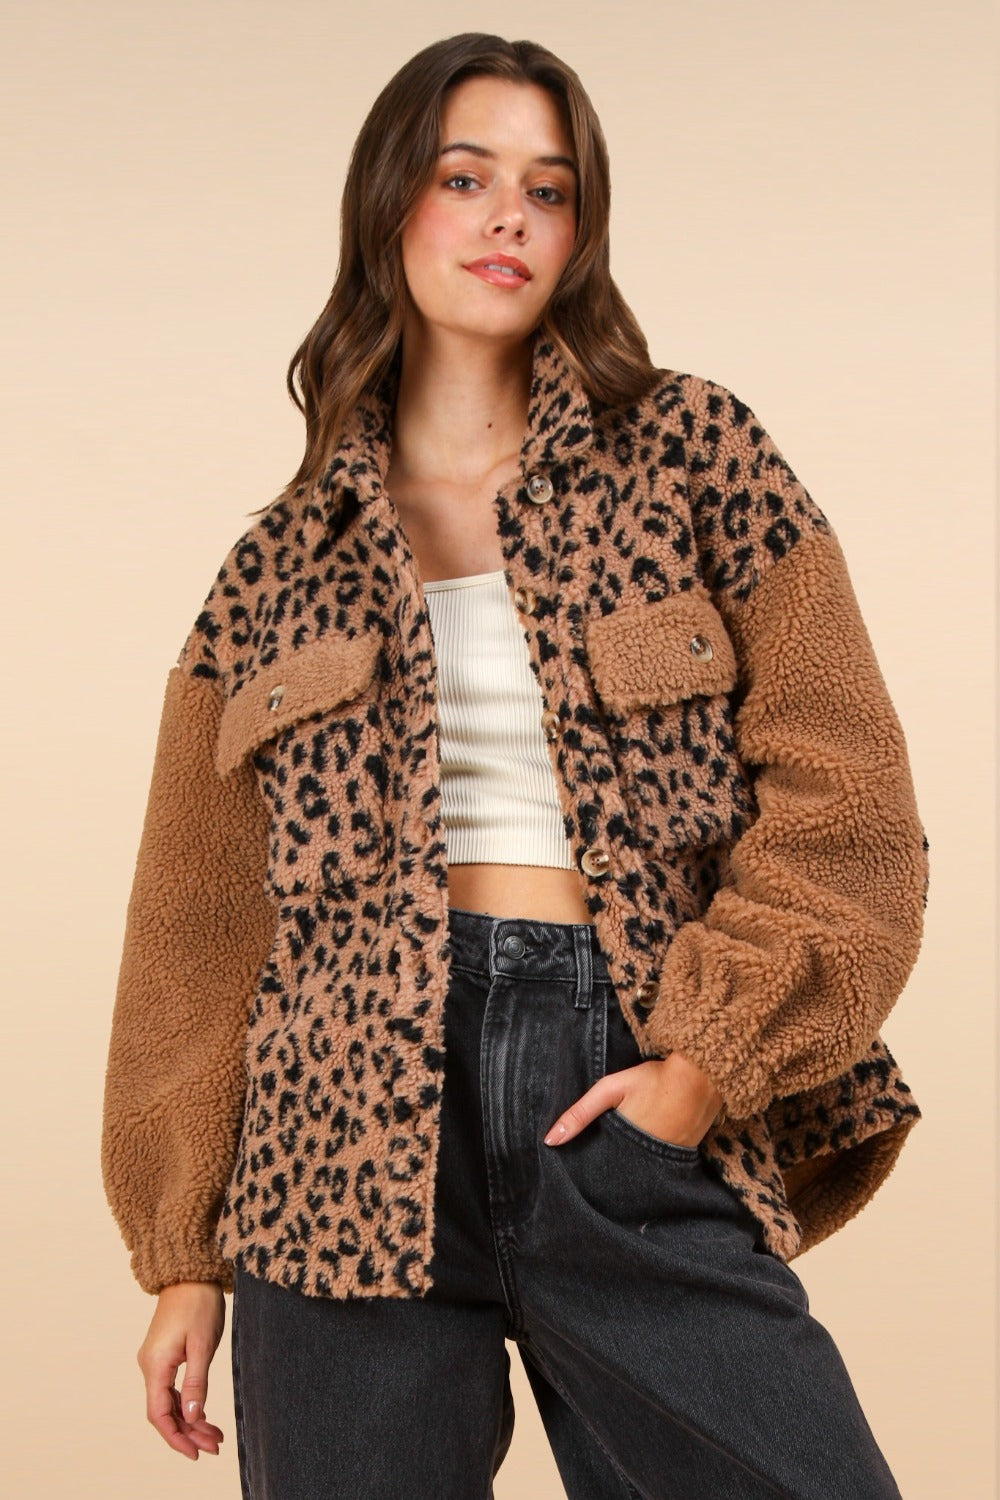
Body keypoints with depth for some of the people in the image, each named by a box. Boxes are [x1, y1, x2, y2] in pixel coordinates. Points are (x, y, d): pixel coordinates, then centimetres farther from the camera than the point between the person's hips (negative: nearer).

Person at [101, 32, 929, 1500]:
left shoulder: (694, 455, 8)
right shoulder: (283, 565, 12)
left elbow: (846, 804, 2)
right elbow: (200, 930, 13)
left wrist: (713, 1056, -8)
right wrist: (185, 1253, 9)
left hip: (637, 1122, -1)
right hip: (354, 1123, 1)